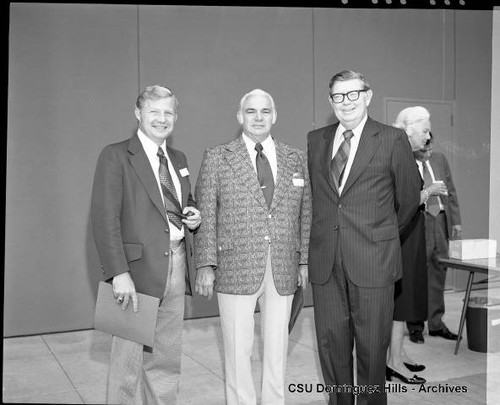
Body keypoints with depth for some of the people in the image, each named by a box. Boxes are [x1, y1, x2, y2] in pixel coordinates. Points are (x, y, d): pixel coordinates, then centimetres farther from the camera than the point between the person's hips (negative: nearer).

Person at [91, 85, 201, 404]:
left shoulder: (178, 159, 16)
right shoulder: (115, 156, -5)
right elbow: (105, 218, -13)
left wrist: (193, 217, 2)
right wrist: (119, 273, -21)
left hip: (176, 267, 6)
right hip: (138, 269, -6)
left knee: (166, 360, 15)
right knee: (128, 360, 3)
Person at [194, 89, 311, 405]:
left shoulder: (296, 159, 9)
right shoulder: (217, 157, 2)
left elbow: (305, 213, 11)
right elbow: (206, 215, -1)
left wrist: (305, 261, 7)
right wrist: (206, 265, -7)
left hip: (283, 272, 3)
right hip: (236, 269, -2)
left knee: (277, 346, 12)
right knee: (239, 349, 6)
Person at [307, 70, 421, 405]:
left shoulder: (393, 139, 1)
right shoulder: (315, 140, 10)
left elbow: (409, 198, 9)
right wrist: (330, 231, 12)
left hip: (373, 261, -3)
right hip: (325, 262, 3)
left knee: (372, 346, 5)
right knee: (331, 342, 11)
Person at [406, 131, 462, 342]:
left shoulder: (440, 159, 11)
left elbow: (451, 191, 15)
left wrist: (456, 221, 11)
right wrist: (427, 191, -18)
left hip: (441, 221, 5)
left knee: (438, 273, 11)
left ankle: (436, 324, 22)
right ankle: (415, 326, 12)